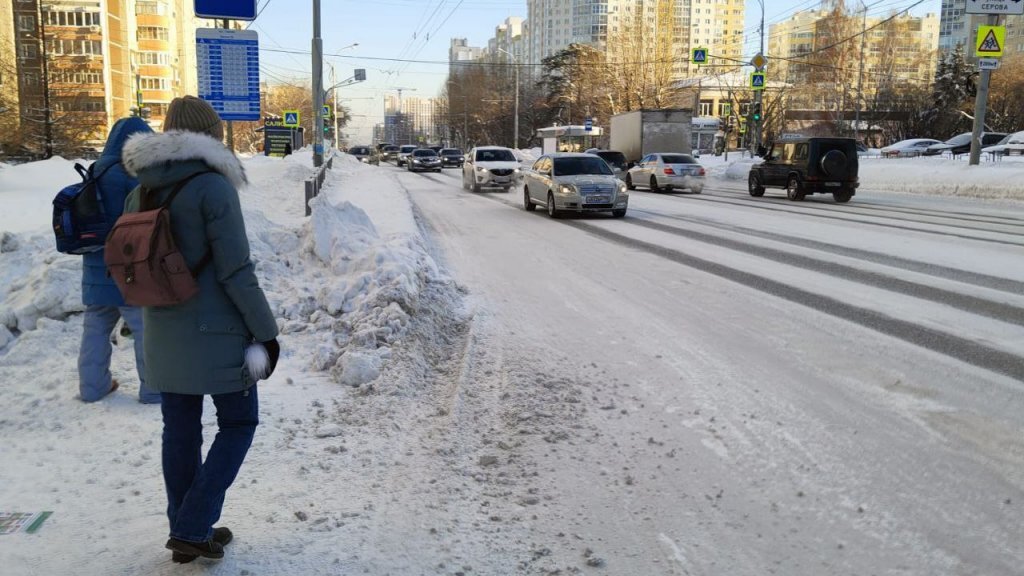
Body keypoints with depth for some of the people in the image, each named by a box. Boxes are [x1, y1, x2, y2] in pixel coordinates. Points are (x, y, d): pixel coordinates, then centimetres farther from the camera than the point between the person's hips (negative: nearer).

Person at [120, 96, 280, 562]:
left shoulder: (140, 191, 6)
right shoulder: (212, 186, -15)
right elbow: (236, 271, -17)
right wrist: (266, 331, -10)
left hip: (163, 335, 7)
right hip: (216, 332, -6)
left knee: (180, 431, 15)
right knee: (238, 424, 9)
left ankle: (186, 530, 26)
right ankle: (193, 528, 5)